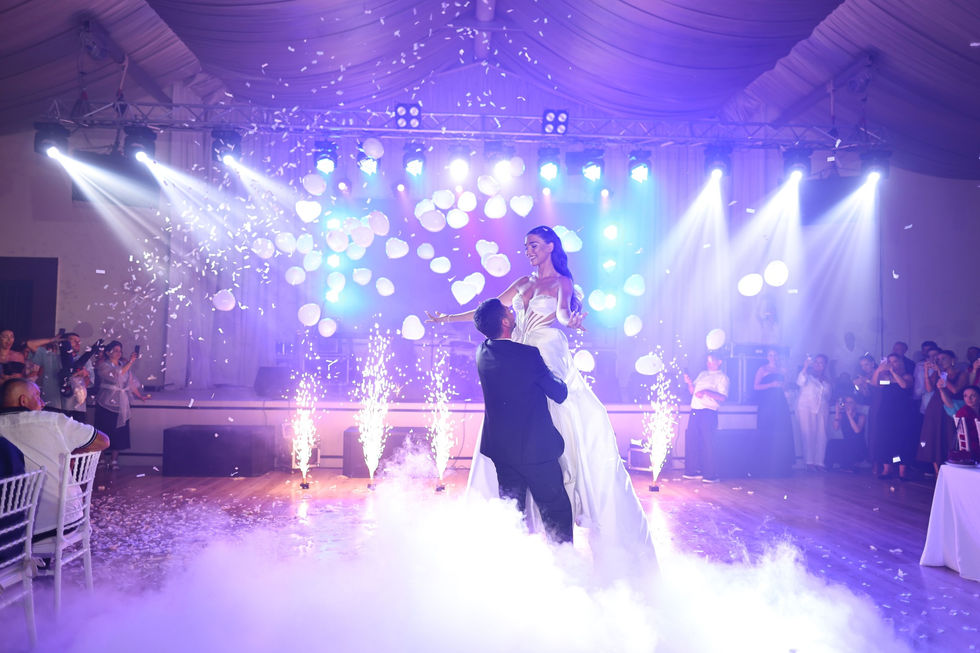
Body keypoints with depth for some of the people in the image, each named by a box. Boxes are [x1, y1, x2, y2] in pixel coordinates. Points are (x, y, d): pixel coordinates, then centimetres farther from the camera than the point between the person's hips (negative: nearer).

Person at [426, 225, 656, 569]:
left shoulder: (562, 282, 3)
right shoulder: (523, 283, 18)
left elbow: (562, 310, -15)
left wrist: (570, 319, -38)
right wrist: (449, 317, 21)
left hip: (550, 364, -5)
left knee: (559, 434, -12)